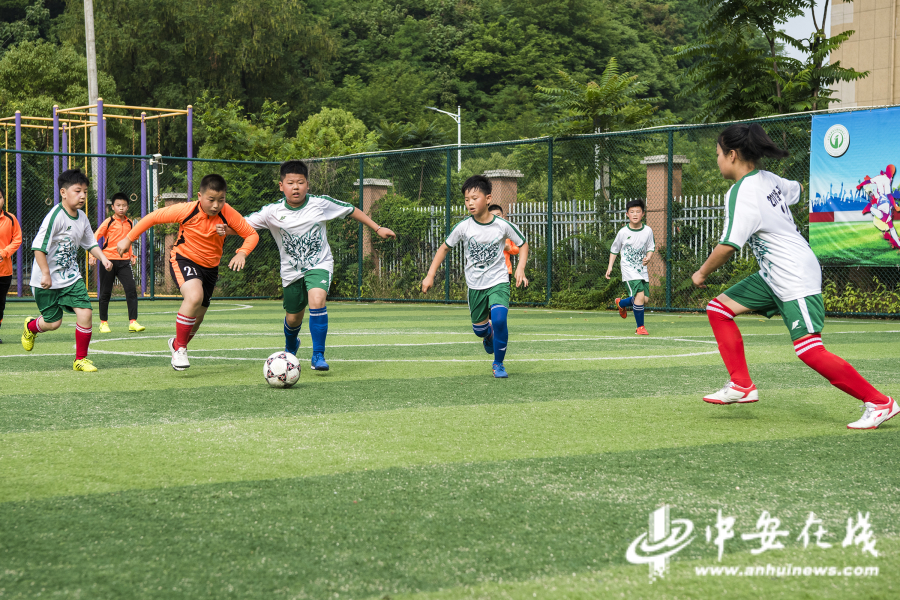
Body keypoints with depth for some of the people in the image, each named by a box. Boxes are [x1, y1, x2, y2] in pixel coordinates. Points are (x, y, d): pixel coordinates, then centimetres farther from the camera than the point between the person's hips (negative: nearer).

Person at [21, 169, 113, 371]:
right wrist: (45, 274, -22)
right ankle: (30, 326, 43)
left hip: (71, 277, 6)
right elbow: (38, 246, -21)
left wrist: (103, 258, 0)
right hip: (48, 281, -6)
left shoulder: (82, 218, 2)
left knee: (85, 312, -11)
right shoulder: (55, 216, -21)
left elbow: (90, 243, 17)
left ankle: (81, 359, 4)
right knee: (53, 322, 5)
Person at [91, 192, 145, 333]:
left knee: (131, 290, -10)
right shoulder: (109, 222, -3)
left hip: (124, 261, 3)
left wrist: (131, 255, 14)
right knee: (105, 293, 3)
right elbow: (95, 238, -3)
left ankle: (133, 322, -10)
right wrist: (93, 255, -14)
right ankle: (103, 323, 16)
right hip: (108, 260, -3)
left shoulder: (130, 223, 10)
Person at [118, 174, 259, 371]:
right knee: (194, 296, -33)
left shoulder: (228, 214, -18)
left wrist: (242, 253, -28)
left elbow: (252, 234, -9)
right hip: (183, 260, -4)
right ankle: (180, 348, -17)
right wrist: (128, 239, -7)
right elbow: (153, 217, -12)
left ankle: (176, 344, 47)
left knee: (198, 317, 14)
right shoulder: (186, 210, -23)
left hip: (210, 267, 4)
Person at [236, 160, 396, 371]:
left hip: (319, 265, -2)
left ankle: (318, 356, -16)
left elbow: (350, 210, 2)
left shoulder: (321, 204, -12)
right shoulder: (273, 212, -13)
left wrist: (377, 228, 6)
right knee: (293, 318, 13)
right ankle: (291, 347, 50)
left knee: (317, 301, -29)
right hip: (291, 270, 2)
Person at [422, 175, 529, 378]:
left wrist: (520, 268, -10)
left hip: (498, 281, -2)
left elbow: (523, 244, 5)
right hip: (475, 285, 2)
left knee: (499, 319, -24)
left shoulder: (502, 225, -12)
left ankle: (498, 363, -2)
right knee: (479, 328, 11)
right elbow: (444, 248, 4)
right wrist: (430, 276, -2)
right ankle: (489, 335, 52)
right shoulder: (463, 227, -10)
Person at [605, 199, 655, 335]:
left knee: (645, 299, 4)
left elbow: (651, 248, 9)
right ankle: (640, 327, -5)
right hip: (628, 268, -4)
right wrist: (610, 267, 3)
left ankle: (621, 303, 36)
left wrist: (648, 258, -12)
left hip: (642, 269, 4)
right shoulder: (623, 232, -5)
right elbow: (614, 249, 7)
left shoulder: (648, 231, 0)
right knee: (640, 295, -19)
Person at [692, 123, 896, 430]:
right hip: (774, 276, 10)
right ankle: (742, 386, 9)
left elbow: (727, 246, -25)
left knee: (809, 349, -16)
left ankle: (879, 403, -8)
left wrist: (702, 273, -9)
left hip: (796, 278, -10)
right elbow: (795, 189, 29)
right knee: (719, 308, 8)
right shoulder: (768, 179, 7)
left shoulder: (741, 193, -19)